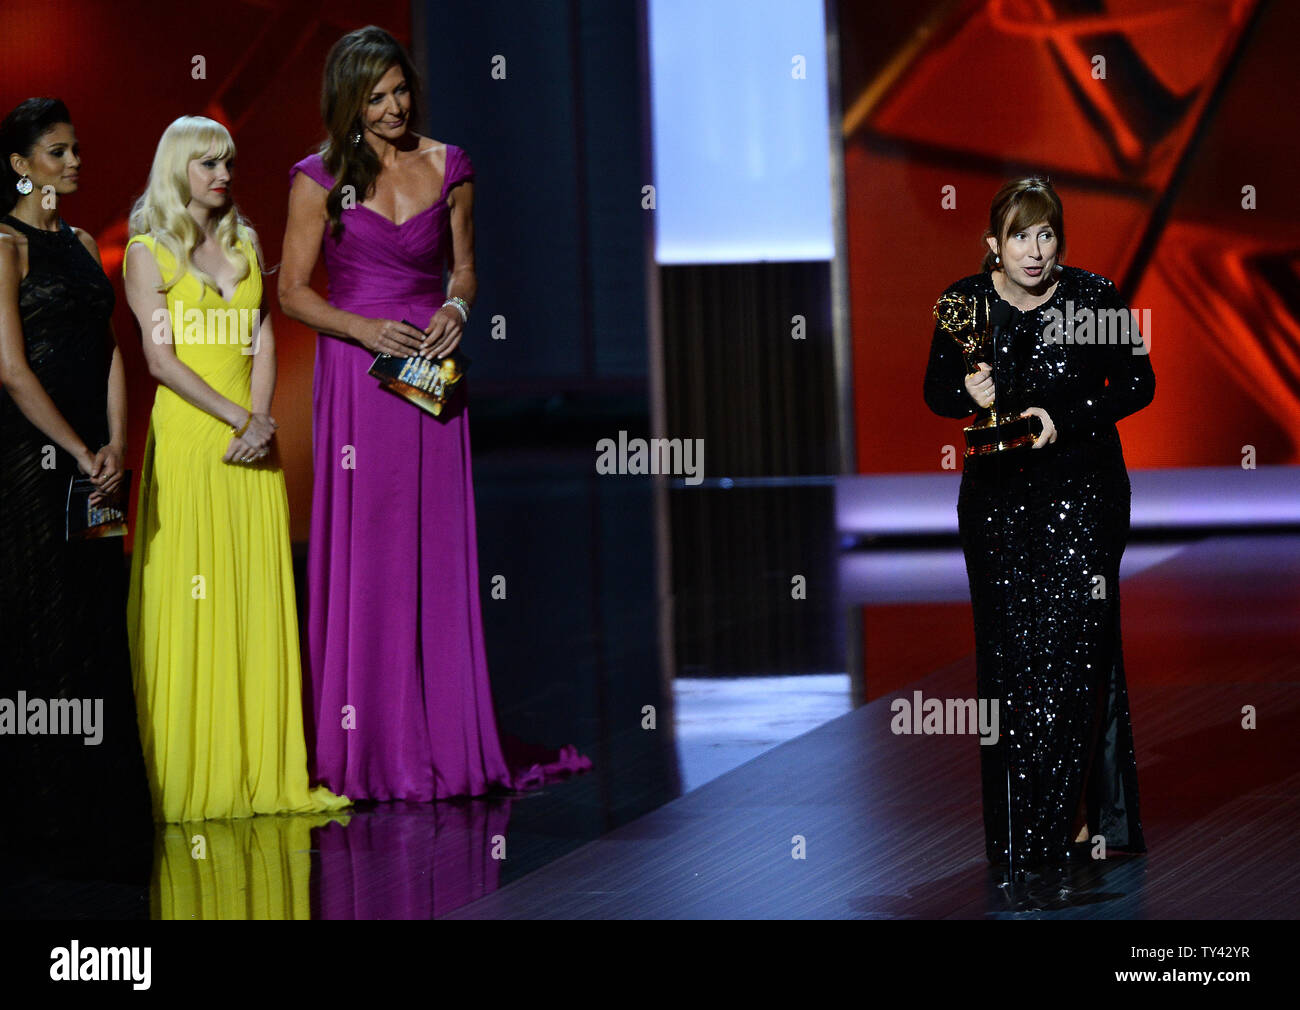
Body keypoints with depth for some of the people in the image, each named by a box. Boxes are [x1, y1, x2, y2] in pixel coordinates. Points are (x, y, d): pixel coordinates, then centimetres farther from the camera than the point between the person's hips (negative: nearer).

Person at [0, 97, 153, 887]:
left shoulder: (83, 245, 16)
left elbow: (110, 352, 12)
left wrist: (116, 447, -2)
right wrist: (81, 453, -13)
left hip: (93, 460, 7)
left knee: (99, 633, 8)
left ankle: (101, 815, 13)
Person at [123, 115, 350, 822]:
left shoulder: (244, 246, 16)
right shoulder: (148, 252, 0)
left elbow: (263, 344, 9)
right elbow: (161, 359, -8)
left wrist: (261, 422, -7)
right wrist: (238, 417, -14)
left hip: (252, 444, 5)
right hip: (186, 439, -5)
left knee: (261, 601, 3)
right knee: (190, 603, -5)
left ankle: (264, 770, 6)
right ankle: (191, 781, -2)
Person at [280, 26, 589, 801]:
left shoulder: (447, 169, 7)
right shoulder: (321, 179, -1)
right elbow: (294, 292, 0)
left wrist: (457, 307, -6)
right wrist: (364, 328, -15)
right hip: (358, 378, -2)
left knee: (443, 554, 1)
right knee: (366, 556, -3)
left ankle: (448, 741, 7)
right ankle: (373, 747, 2)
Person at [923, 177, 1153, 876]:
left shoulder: (1092, 298, -6)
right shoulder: (965, 301, 1)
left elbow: (1138, 383, 0)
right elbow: (936, 390, 9)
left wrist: (1065, 419, -13)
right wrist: (968, 393, -14)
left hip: (1082, 494, -2)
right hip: (997, 496, 2)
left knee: (1074, 651, -9)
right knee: (1007, 654, 2)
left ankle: (1081, 812, -3)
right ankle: (1016, 827, 9)